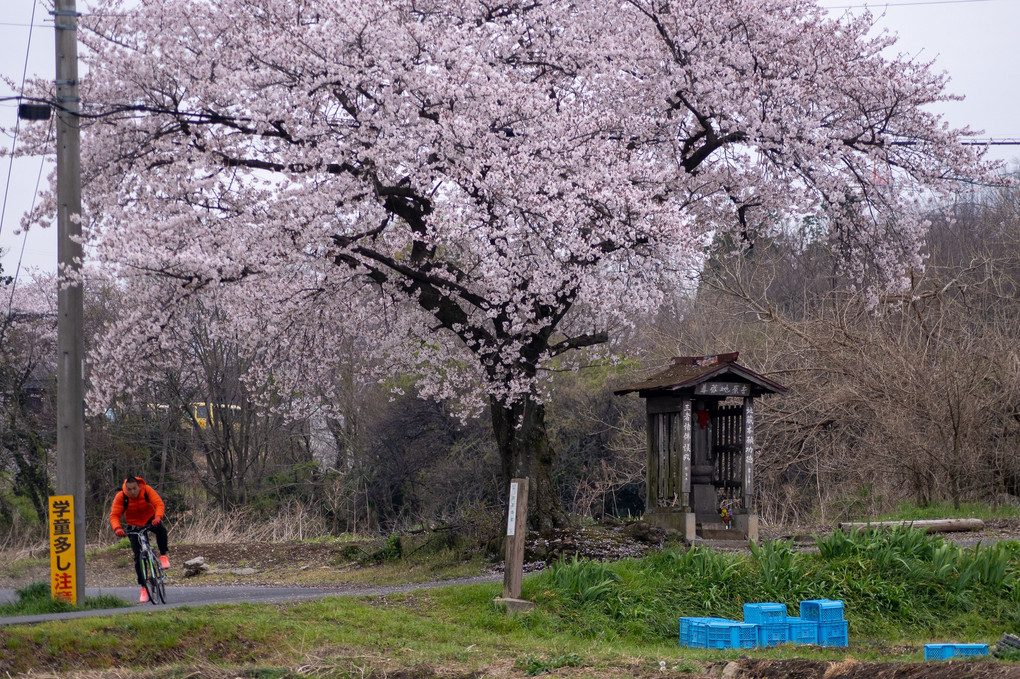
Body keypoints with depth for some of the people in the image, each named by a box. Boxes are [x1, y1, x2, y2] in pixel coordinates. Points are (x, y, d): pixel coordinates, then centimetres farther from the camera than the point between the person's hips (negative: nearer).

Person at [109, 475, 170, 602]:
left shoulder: (147, 490, -21)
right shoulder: (120, 497, -20)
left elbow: (159, 504, -28)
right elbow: (114, 515, -21)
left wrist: (158, 517, -48)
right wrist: (117, 528, -41)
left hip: (150, 520, -1)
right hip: (134, 525, 1)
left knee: (161, 529, -36)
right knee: (138, 557, -8)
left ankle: (163, 555, -12)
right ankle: (143, 588, 0)